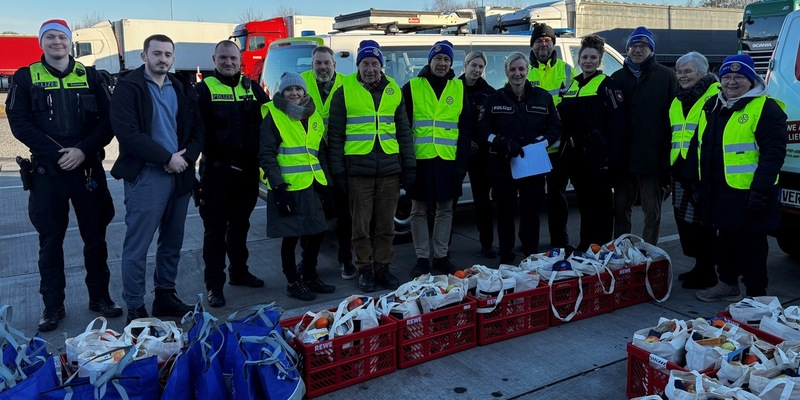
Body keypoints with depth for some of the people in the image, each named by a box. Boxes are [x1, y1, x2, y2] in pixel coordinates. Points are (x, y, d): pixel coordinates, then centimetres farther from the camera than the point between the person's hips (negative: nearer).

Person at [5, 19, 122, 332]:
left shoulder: (89, 76, 7)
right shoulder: (26, 78, 4)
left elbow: (109, 119, 0)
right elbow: (19, 122, -5)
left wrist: (83, 150, -14)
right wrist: (56, 152, -16)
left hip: (89, 169, 1)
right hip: (47, 172, -1)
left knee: (95, 237, 8)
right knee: (50, 240, 6)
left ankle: (100, 296, 22)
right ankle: (53, 305, 17)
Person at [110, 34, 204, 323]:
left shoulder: (183, 89, 14)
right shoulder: (128, 87, -3)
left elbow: (198, 129, 11)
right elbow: (128, 133, -14)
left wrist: (187, 158, -8)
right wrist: (167, 158, -14)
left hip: (180, 175, 6)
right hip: (145, 176, -6)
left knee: (172, 242, 13)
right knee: (137, 246, -3)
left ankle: (165, 295, 26)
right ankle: (135, 309, 7)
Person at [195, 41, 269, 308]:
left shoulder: (252, 89, 11)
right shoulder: (204, 90, -3)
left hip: (247, 170, 5)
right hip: (216, 171, -5)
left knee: (240, 225, 17)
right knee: (215, 230, 0)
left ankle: (239, 271, 31)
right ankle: (214, 285, 8)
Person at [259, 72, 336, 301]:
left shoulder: (314, 117, 15)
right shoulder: (273, 116, -4)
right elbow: (266, 155, -10)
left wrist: (325, 183, 15)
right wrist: (278, 185, -17)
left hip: (312, 187, 6)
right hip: (288, 188, -6)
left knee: (317, 232, 11)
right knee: (290, 237, 1)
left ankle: (310, 276, 29)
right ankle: (293, 283, 16)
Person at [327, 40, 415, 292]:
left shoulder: (393, 90, 11)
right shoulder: (345, 91, 1)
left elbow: (404, 130, 14)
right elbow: (335, 134, 1)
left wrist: (409, 165, 8)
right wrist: (338, 170, -3)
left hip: (390, 168, 3)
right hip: (358, 169, -2)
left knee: (386, 224, 8)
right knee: (361, 224, 4)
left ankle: (383, 267, 20)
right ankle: (365, 269, 17)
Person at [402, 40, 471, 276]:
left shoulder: (459, 88, 8)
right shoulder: (412, 87, 1)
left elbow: (465, 130, 7)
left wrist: (462, 163, 0)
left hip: (449, 159, 2)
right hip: (420, 158, -2)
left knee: (445, 209, 9)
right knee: (419, 210, 4)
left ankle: (441, 256, 21)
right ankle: (422, 258, 15)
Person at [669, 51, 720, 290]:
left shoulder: (715, 96, -7)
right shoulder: (677, 100, 17)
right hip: (680, 169, 8)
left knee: (700, 222, -5)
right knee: (684, 221, 11)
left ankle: (707, 272, 6)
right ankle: (699, 266, 24)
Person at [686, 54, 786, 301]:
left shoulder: (766, 109, -11)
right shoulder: (712, 107, 12)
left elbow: (773, 153, -17)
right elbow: (698, 145, 18)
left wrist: (760, 189, -22)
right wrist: (693, 179, 14)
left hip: (746, 195, -7)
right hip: (713, 194, 8)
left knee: (750, 246, 2)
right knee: (721, 242, 19)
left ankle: (756, 295, 13)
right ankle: (727, 285, 34)